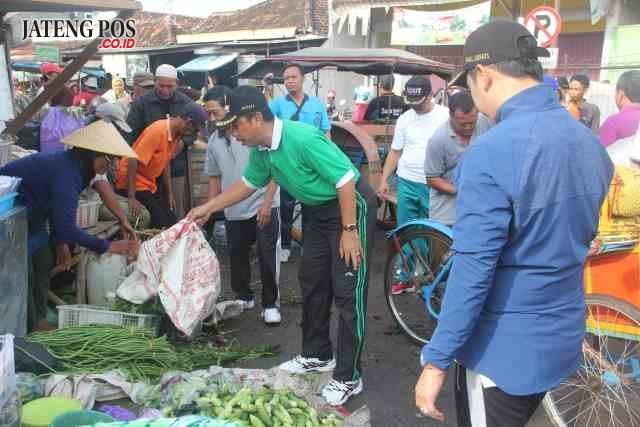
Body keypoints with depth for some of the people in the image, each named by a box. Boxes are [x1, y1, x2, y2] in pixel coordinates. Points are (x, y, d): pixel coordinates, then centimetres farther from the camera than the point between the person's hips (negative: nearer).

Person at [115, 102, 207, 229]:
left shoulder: (176, 134, 1)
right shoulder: (158, 131, -24)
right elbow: (133, 161, -26)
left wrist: (170, 194, 9)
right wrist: (131, 198, -29)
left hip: (149, 185, 9)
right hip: (131, 183, -8)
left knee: (172, 223, 5)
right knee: (161, 224, -14)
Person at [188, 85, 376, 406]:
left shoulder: (303, 139, -29)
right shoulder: (260, 151, -2)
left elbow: (345, 181, -26)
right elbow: (248, 183, 16)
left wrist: (349, 231, -24)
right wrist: (208, 207, 15)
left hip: (351, 205, -9)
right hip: (318, 210, 9)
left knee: (347, 291, -7)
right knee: (312, 283, 14)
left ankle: (348, 377, 3)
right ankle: (317, 355, 31)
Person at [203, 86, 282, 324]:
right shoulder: (214, 142, 6)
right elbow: (214, 177, 16)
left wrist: (266, 203, -17)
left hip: (264, 207, -5)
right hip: (233, 212, 6)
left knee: (267, 257, 0)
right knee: (237, 257, 15)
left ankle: (270, 304, 16)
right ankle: (244, 297, 36)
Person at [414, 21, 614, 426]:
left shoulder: (493, 150, -24)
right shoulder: (590, 142, 1)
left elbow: (472, 269, -26)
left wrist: (436, 361, -18)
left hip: (503, 348, -7)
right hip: (562, 340, 8)